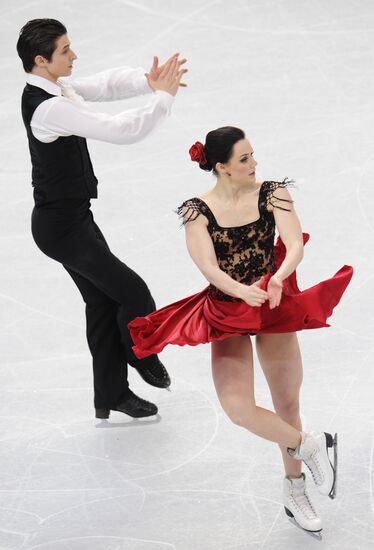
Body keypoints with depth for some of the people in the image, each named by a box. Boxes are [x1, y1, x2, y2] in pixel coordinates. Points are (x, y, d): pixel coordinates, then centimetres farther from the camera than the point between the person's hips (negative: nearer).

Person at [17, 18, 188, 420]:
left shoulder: (52, 87, 2)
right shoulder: (50, 108, -29)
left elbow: (104, 85, 1)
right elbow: (120, 131, -30)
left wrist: (147, 81, -18)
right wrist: (163, 96, -20)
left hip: (71, 218, 10)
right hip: (62, 228, -10)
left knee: (103, 301, 17)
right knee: (133, 293, 2)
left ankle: (111, 395, 28)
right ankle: (142, 358, 30)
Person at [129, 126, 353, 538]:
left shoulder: (271, 194, -7)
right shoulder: (198, 211, -9)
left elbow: (295, 243, -18)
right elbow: (208, 267, -19)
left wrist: (278, 278, -39)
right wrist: (242, 291, -39)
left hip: (273, 305, 1)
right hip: (227, 313, -1)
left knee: (287, 404, 11)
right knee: (239, 408, -16)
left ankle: (295, 489, 33)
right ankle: (311, 446, 10)